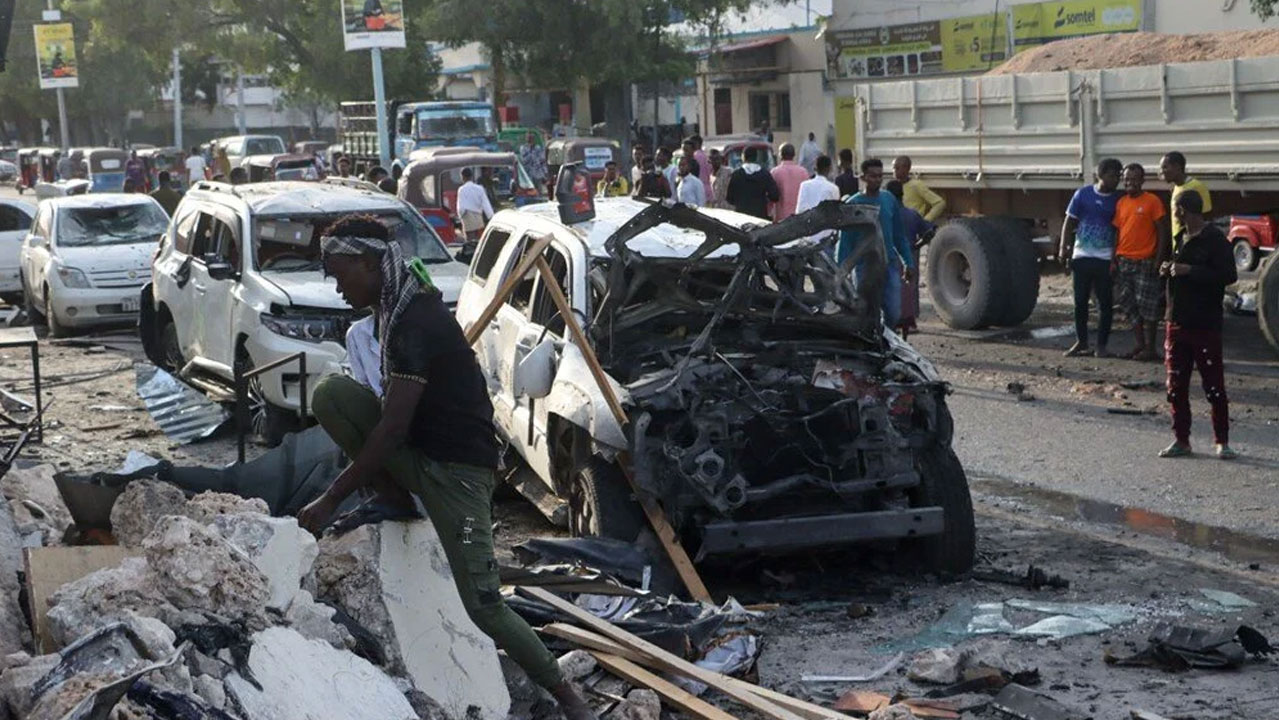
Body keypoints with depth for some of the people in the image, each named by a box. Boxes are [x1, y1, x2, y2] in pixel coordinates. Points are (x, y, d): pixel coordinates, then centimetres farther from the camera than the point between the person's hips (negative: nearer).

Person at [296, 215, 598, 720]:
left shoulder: (415, 323, -23)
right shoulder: (403, 304, 7)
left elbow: (392, 428, -26)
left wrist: (329, 502, -22)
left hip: (456, 468, -9)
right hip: (417, 453, 9)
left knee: (481, 605, -11)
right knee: (330, 394, -12)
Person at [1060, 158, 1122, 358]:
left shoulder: (1117, 200, 2)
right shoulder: (1083, 194, 3)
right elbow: (1069, 222, 6)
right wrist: (1064, 248, -5)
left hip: (1105, 259, -1)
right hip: (1082, 256, 1)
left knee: (1105, 303, 1)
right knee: (1080, 301, 6)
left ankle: (1102, 345, 9)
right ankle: (1081, 343, 17)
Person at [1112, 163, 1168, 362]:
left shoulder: (1152, 201, -6)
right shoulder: (1121, 203, 11)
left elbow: (1162, 231, -6)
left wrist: (1158, 260, -12)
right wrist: (1114, 260, 9)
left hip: (1145, 262, -6)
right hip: (1124, 261, 6)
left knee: (1147, 306, -3)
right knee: (1128, 304, 9)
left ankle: (1150, 348, 2)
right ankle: (1140, 344, 18)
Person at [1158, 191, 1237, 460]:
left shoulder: (1214, 239, -11)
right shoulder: (1182, 238, 14)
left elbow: (1229, 275, -19)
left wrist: (1189, 271, -20)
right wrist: (1169, 269, 5)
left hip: (1205, 324, -8)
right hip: (1177, 322, 8)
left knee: (1214, 385, -2)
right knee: (1176, 385, 8)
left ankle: (1222, 442, 5)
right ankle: (1181, 440, 16)